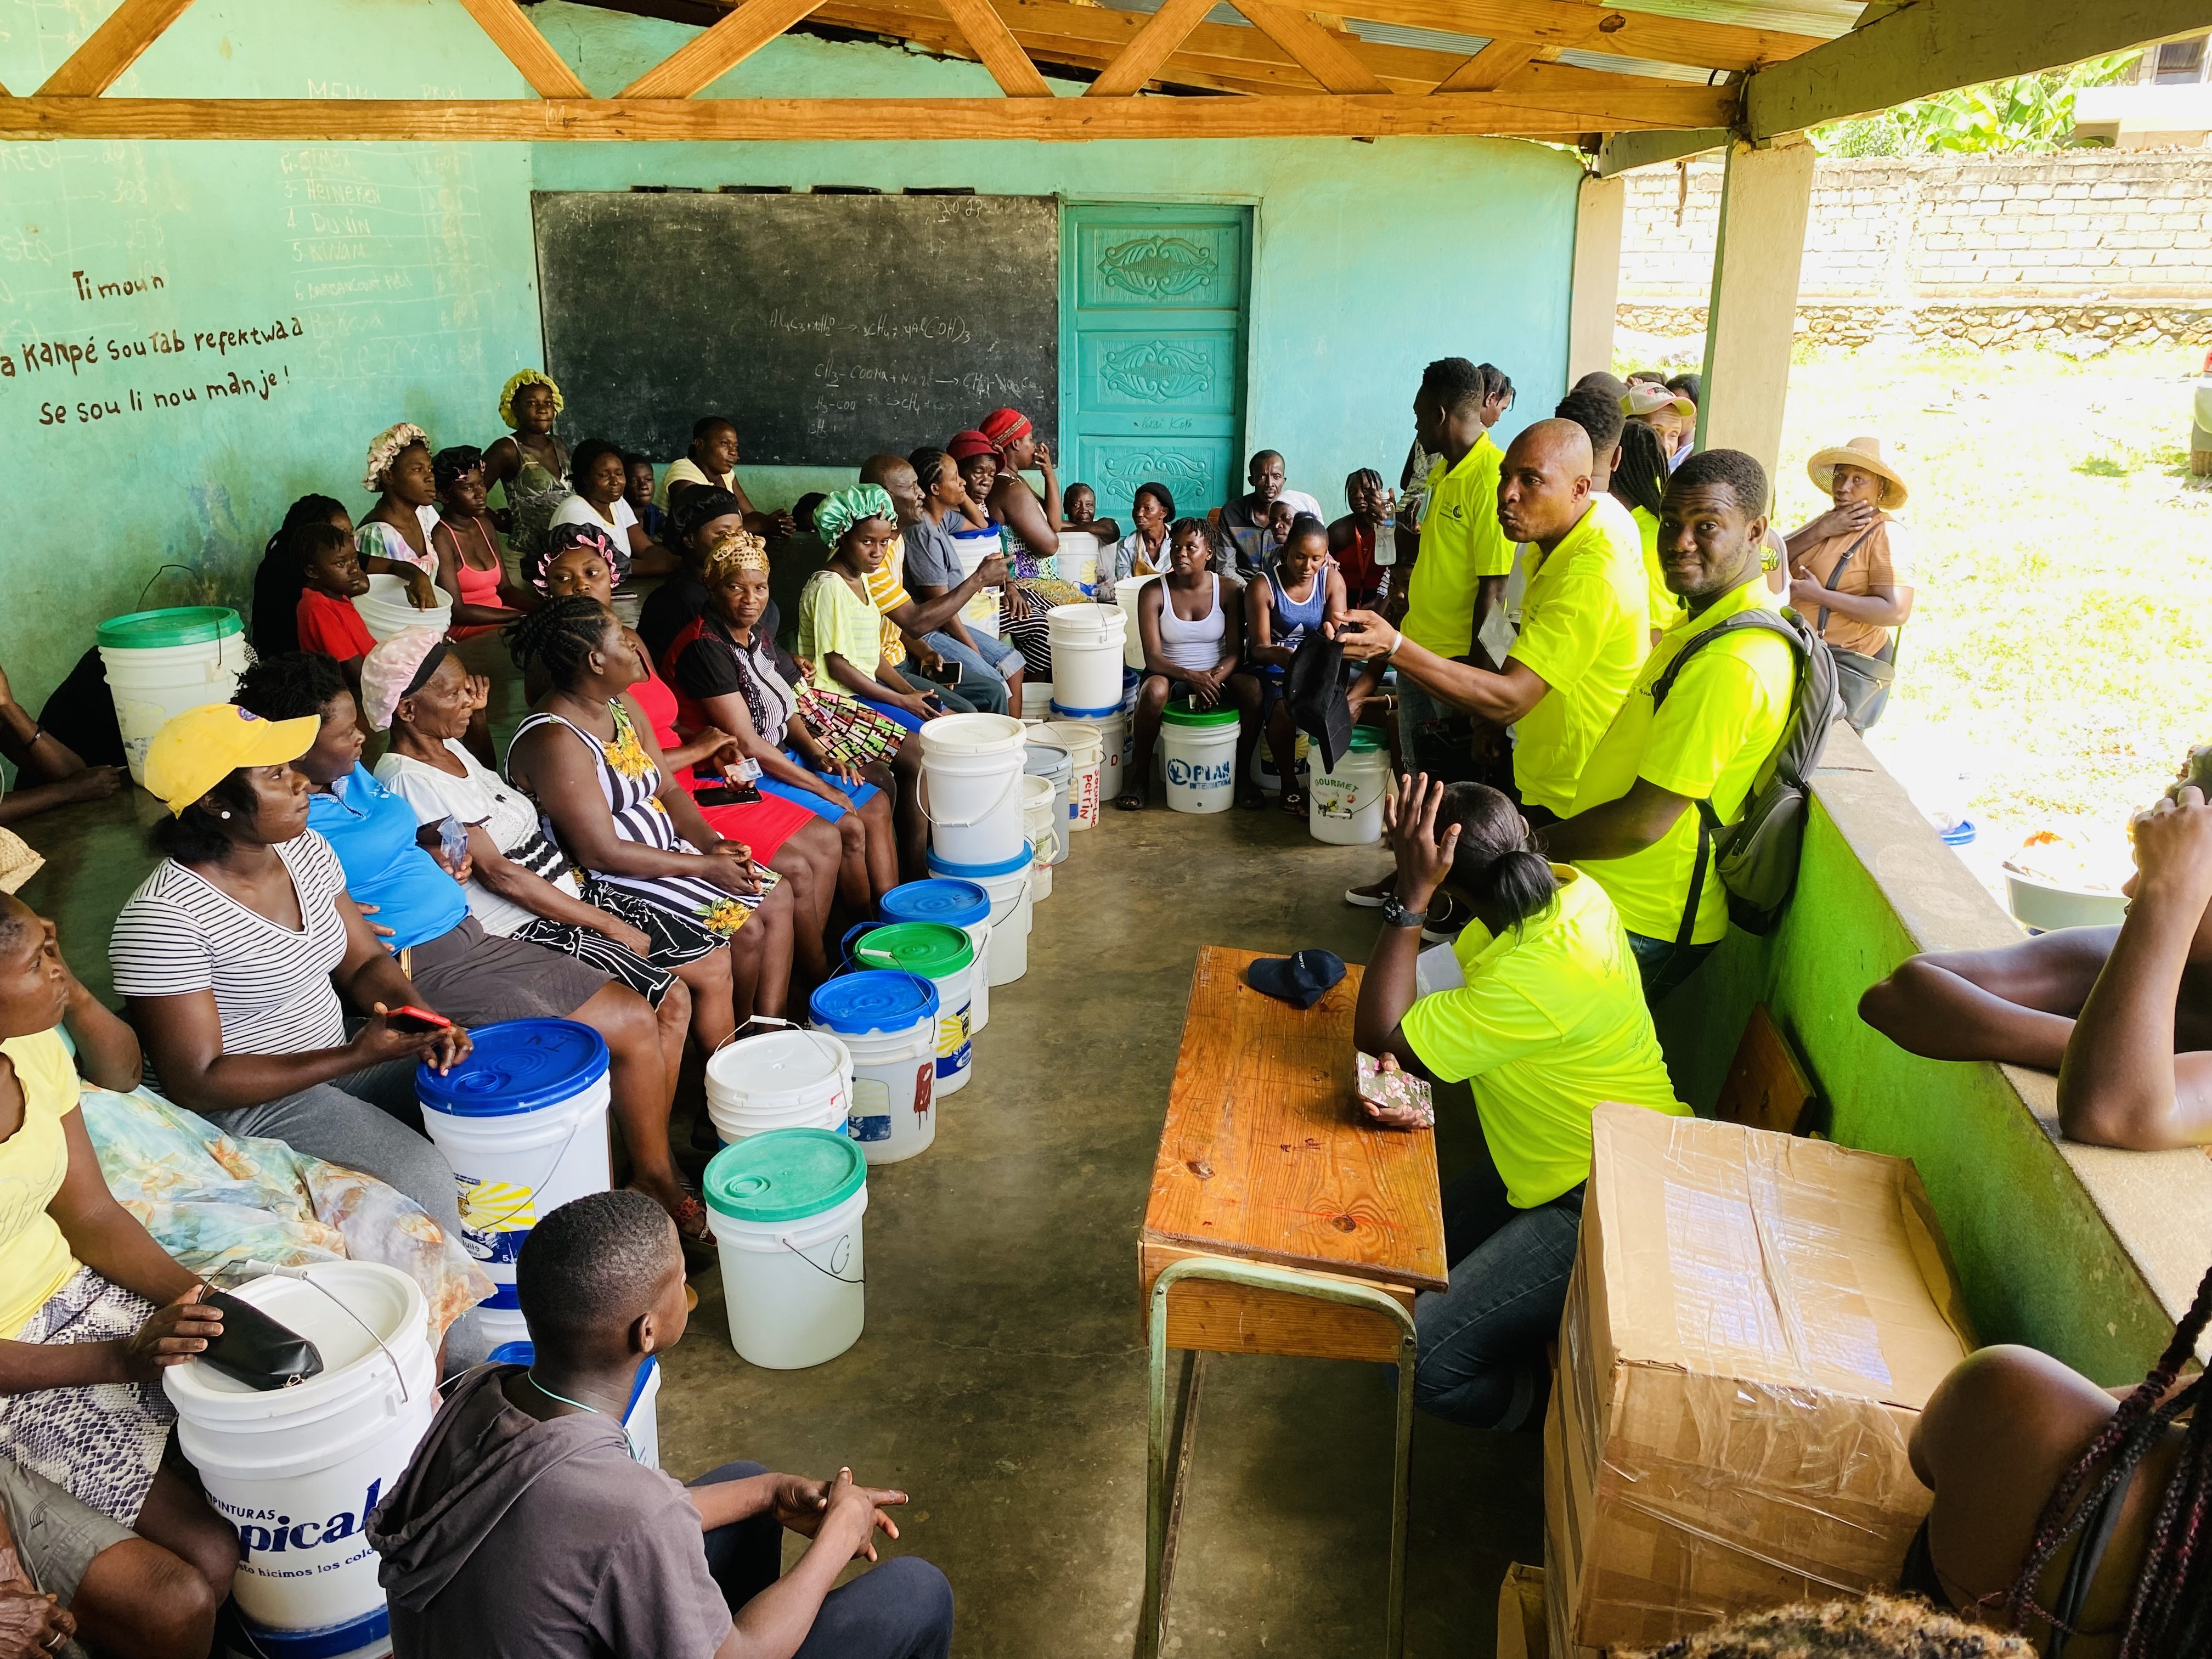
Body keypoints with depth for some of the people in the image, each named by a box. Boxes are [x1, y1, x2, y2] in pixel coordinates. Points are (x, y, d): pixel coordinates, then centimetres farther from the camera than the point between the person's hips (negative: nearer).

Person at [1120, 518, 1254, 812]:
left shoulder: (1228, 589, -3)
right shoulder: (1153, 593, -8)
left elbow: (1235, 651, -6)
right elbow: (1153, 657, -14)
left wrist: (1215, 678, -27)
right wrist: (1191, 677, -32)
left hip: (1217, 676, 2)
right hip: (1170, 675, -1)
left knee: (1253, 688, -30)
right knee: (1154, 691, -37)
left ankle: (1243, 773, -10)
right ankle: (1139, 775, -15)